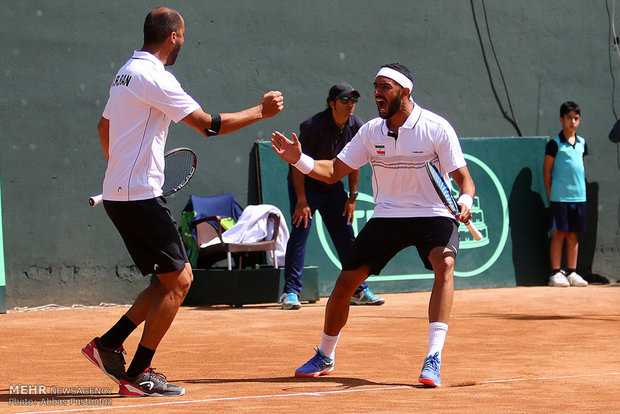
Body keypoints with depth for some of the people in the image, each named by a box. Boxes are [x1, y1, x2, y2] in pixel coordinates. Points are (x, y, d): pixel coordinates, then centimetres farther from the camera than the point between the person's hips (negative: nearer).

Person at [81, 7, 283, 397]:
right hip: (140, 197, -10)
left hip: (120, 193, 10)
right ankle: (138, 375, -4)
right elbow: (209, 124, -17)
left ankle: (109, 344, 12)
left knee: (175, 279, 13)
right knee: (178, 280, -6)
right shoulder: (153, 77, -16)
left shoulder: (128, 73, 15)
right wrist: (261, 110, -7)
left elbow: (104, 126, 28)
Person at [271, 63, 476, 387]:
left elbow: (464, 179, -12)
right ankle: (324, 357, 24)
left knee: (444, 264, -34)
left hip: (433, 216, -4)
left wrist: (465, 202, -34)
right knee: (344, 284, -1)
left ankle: (433, 360, -38)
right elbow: (333, 172, 4)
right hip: (386, 217, 4)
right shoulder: (371, 132, -1)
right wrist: (298, 160, -12)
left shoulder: (436, 128, -13)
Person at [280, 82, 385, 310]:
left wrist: (352, 197, 3)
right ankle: (290, 293, -11)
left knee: (346, 238, 5)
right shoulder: (313, 126, -24)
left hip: (334, 188, 5)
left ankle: (358, 291, 13)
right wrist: (302, 201, -21)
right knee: (299, 233, -13)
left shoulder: (356, 126, -7)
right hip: (306, 186, -5)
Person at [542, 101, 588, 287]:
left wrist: (582, 190, 13)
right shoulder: (555, 144, -4)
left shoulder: (582, 143, 11)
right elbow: (546, 170, -2)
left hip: (579, 196, 5)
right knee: (559, 233, -3)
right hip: (560, 197, -5)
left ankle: (572, 272, 12)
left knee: (573, 234, 7)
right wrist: (550, 195, -5)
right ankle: (556, 273, 1)